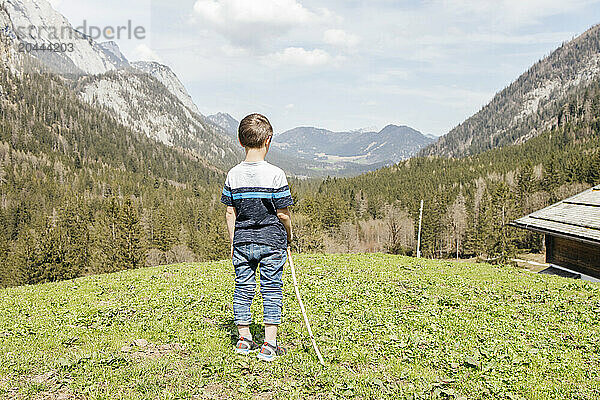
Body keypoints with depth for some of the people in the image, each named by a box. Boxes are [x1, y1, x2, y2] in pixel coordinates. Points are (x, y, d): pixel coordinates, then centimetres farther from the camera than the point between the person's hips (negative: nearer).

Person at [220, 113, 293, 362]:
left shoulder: (233, 175, -2)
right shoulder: (275, 174, -13)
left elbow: (230, 213, 3)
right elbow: (283, 213, -9)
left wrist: (233, 242, 13)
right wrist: (289, 236, 8)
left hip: (242, 241, 4)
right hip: (272, 241, -3)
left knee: (243, 288, 14)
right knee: (272, 290, 6)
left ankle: (244, 340, 24)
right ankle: (269, 345, 9)